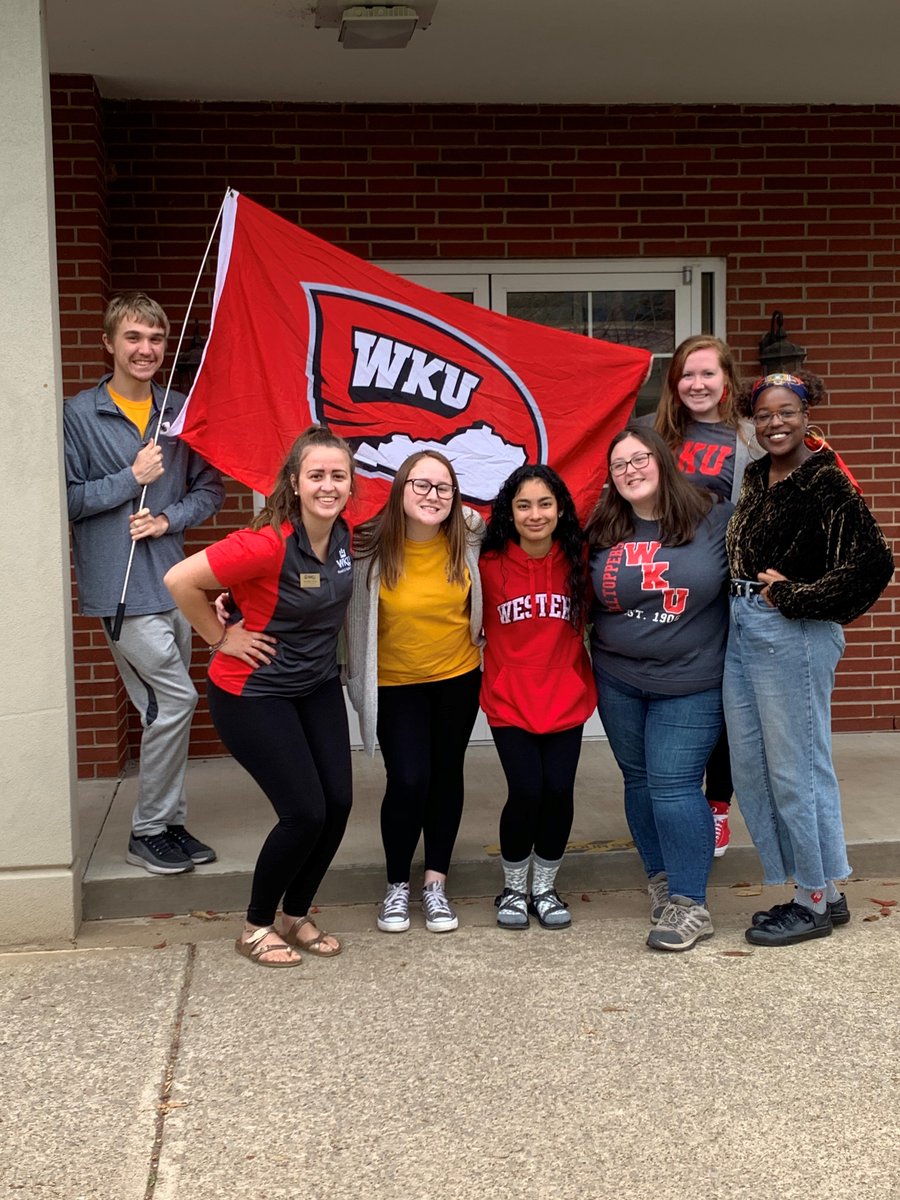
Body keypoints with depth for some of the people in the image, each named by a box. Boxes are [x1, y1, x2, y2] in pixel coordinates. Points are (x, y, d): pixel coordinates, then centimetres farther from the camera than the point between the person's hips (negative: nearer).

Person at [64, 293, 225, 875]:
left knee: (165, 708, 12)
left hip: (171, 580, 5)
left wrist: (170, 518, -6)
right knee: (176, 698, -9)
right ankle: (148, 831, 5)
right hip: (119, 586, -5)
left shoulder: (180, 411, 8)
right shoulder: (80, 415, -5)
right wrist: (132, 478, -13)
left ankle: (169, 823, 24)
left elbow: (210, 487, 11)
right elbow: (65, 499, -7)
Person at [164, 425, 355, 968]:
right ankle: (257, 927, 14)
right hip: (255, 693, -7)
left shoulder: (342, 535, -5)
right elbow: (180, 580, -26)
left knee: (338, 804, 3)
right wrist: (221, 638, -15)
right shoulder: (267, 544, -28)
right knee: (305, 811, -8)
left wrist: (319, 643, 9)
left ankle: (296, 914, 25)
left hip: (319, 686, 7)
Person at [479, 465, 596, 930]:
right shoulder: (490, 564, -7)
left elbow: (587, 620, 11)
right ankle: (513, 888, 15)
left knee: (558, 790, -6)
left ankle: (545, 887, 19)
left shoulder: (577, 561, -2)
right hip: (509, 700, -2)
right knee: (526, 791, -11)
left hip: (566, 697, 2)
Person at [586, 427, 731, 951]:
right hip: (618, 681, 4)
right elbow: (584, 599, 15)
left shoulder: (715, 520, -6)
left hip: (690, 686, -4)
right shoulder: (603, 533, 3)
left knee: (674, 786, -8)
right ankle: (661, 879, 27)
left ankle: (690, 903, 1)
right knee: (640, 781, 11)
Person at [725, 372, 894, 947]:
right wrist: (745, 600, 7)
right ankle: (819, 890, 24)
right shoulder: (756, 478, 11)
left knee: (796, 769, -1)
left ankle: (818, 902, 14)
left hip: (793, 636, -9)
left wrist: (793, 595, -15)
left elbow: (875, 561, -20)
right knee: (750, 768, 12)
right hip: (742, 629, 9)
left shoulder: (826, 482, -12)